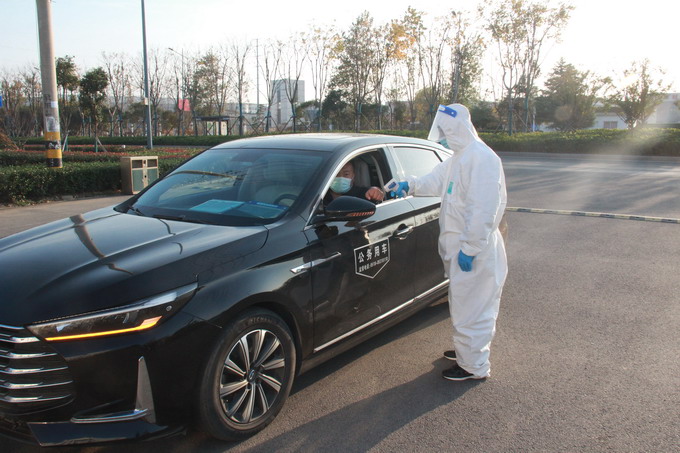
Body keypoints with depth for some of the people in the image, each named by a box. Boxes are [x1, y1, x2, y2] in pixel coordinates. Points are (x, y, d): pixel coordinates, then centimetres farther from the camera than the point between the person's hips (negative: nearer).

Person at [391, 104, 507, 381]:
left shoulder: (482, 158, -20)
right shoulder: (459, 157, 13)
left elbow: (484, 210, -25)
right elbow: (436, 180, 26)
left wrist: (470, 248, -25)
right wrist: (410, 185, 10)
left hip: (474, 251, -10)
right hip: (458, 245, 10)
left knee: (471, 306, 1)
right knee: (462, 303, 21)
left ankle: (474, 366, 14)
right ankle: (465, 350, 37)